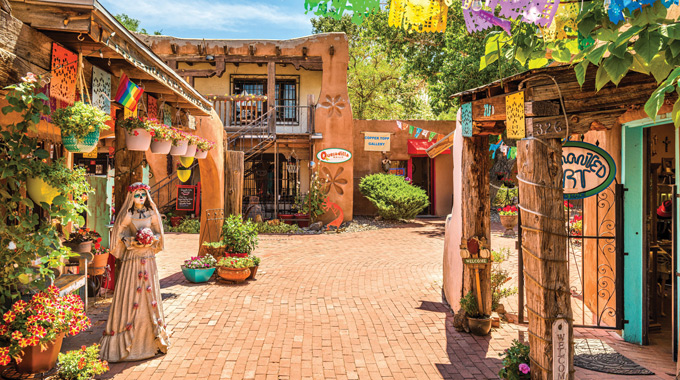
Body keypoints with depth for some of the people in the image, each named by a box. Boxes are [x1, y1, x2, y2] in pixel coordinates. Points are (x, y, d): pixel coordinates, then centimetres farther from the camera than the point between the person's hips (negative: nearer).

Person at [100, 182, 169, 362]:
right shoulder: (127, 216, -2)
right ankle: (125, 342, 7)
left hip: (148, 259, 3)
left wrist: (151, 240, -9)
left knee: (149, 295, 8)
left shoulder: (151, 214, 6)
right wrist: (131, 242, -15)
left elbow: (158, 234, 11)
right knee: (130, 296, -3)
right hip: (131, 260, -3)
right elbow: (119, 236, 1)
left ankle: (152, 338, 19)